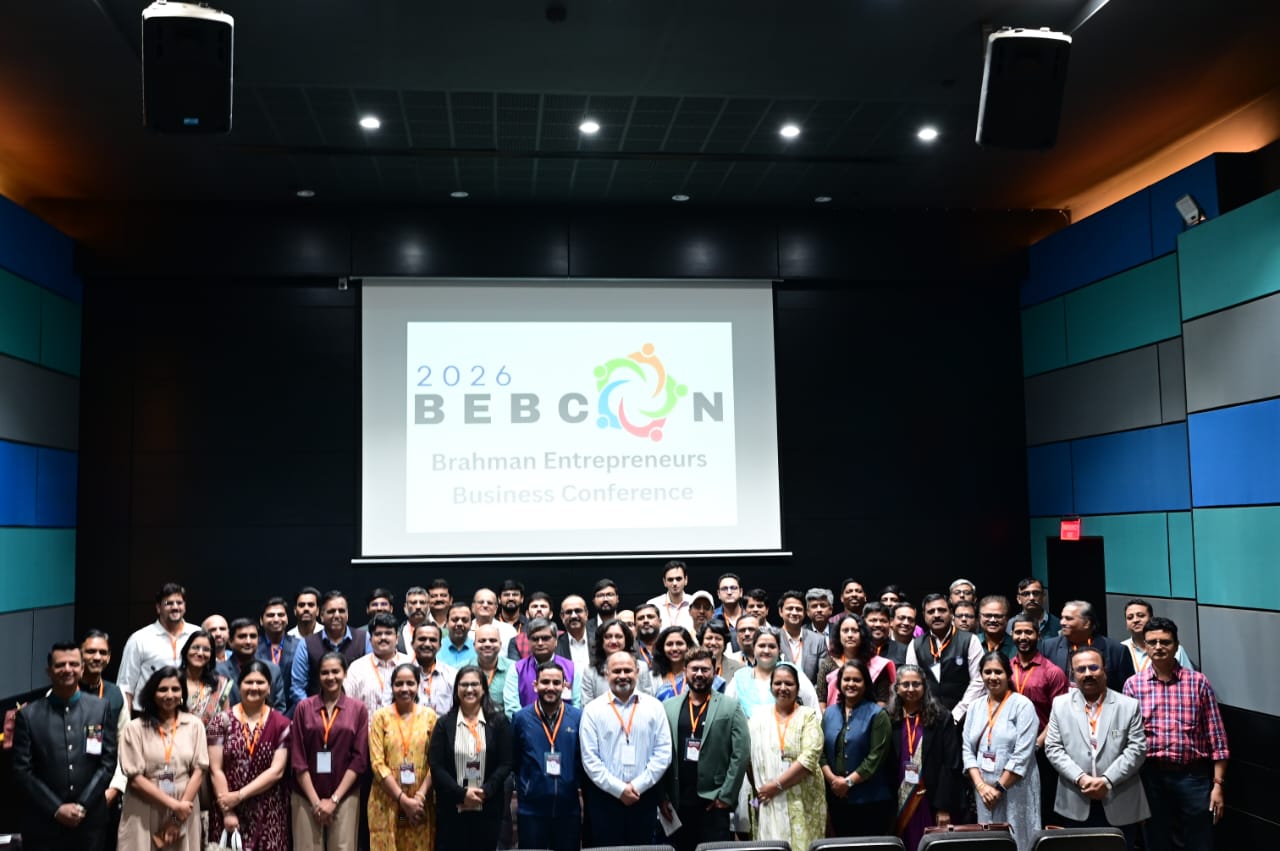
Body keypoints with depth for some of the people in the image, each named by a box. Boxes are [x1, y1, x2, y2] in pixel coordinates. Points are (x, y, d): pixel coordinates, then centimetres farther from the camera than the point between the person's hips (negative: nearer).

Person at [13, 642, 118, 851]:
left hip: (89, 820, 1)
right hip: (43, 823, -1)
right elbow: (22, 771, -3)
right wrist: (56, 809, -9)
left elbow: (108, 762, 2)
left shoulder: (101, 708, 4)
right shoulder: (28, 715, 0)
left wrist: (82, 805, -7)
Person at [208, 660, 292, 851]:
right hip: (230, 811, 0)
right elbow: (215, 770, -3)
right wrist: (227, 812, -9)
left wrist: (240, 795, -12)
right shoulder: (222, 721, 1)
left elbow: (277, 771, -4)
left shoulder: (281, 724, 2)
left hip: (269, 813, 0)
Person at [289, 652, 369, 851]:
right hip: (306, 797, 0)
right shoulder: (304, 708, 2)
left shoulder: (358, 709, 2)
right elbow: (297, 759, 0)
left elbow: (359, 759, 0)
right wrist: (315, 800, -6)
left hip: (344, 797, 0)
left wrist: (334, 799, -7)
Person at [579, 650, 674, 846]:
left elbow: (663, 753, 0)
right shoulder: (593, 710, 1)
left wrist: (638, 786, -8)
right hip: (604, 797, -1)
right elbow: (590, 758, -4)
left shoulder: (654, 707, 4)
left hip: (644, 797, 1)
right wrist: (619, 789, -10)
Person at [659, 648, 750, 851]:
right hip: (676, 802, 2)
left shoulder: (730, 707, 2)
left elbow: (741, 753, -4)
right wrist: (661, 796, -2)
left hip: (713, 802, -2)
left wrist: (726, 795, -9)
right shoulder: (668, 707, 8)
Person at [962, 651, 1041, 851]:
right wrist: (981, 785, -7)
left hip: (1016, 792, -4)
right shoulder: (977, 707, 9)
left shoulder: (1023, 705, -6)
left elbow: (1022, 755, -12)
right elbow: (968, 750, 6)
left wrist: (1000, 788, -12)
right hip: (984, 792, 5)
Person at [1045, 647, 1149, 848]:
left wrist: (1107, 780, -14)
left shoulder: (1129, 705, 3)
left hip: (1120, 806, -1)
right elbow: (1053, 748, 2)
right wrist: (1080, 778, -12)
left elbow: (1137, 749, -4)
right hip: (1076, 806, 1)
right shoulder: (1060, 704, 6)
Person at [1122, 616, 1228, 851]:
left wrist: (1218, 784, -4)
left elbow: (1216, 737, 1)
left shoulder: (1198, 682, 1)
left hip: (1193, 776, -1)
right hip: (1152, 776, 1)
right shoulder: (1133, 685, 3)